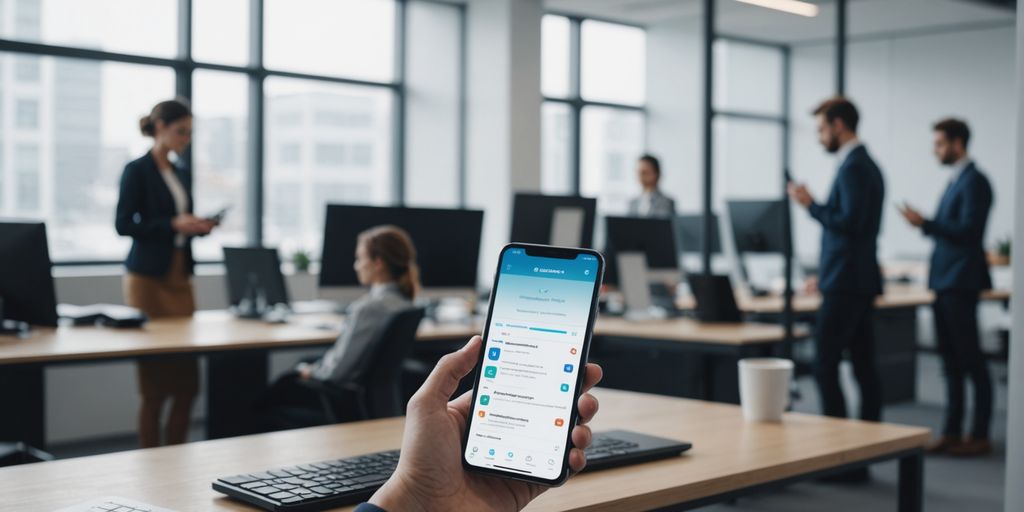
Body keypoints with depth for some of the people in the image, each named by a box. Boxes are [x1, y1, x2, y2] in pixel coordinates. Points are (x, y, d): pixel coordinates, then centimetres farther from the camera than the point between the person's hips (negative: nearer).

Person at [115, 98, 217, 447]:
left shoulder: (182, 174, 15)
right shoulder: (137, 171, -6)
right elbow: (123, 225, -12)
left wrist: (199, 226, 0)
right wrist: (173, 224, -20)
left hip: (180, 279, 7)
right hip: (149, 280, -7)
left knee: (187, 379, 4)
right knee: (155, 382, -2)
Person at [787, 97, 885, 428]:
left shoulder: (853, 167, -14)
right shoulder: (867, 164, 18)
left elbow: (850, 221, -23)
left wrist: (811, 205, -11)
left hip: (844, 284, -10)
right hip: (862, 281, 10)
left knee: (825, 367, -7)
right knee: (864, 365, 10)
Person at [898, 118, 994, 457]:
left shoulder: (974, 181, -12)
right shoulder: (956, 180, 17)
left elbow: (968, 230, -20)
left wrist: (925, 223, -22)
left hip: (961, 284, -9)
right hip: (945, 282, 9)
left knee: (971, 361, -3)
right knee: (952, 362, 11)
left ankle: (980, 437, 4)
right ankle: (952, 433, 16)